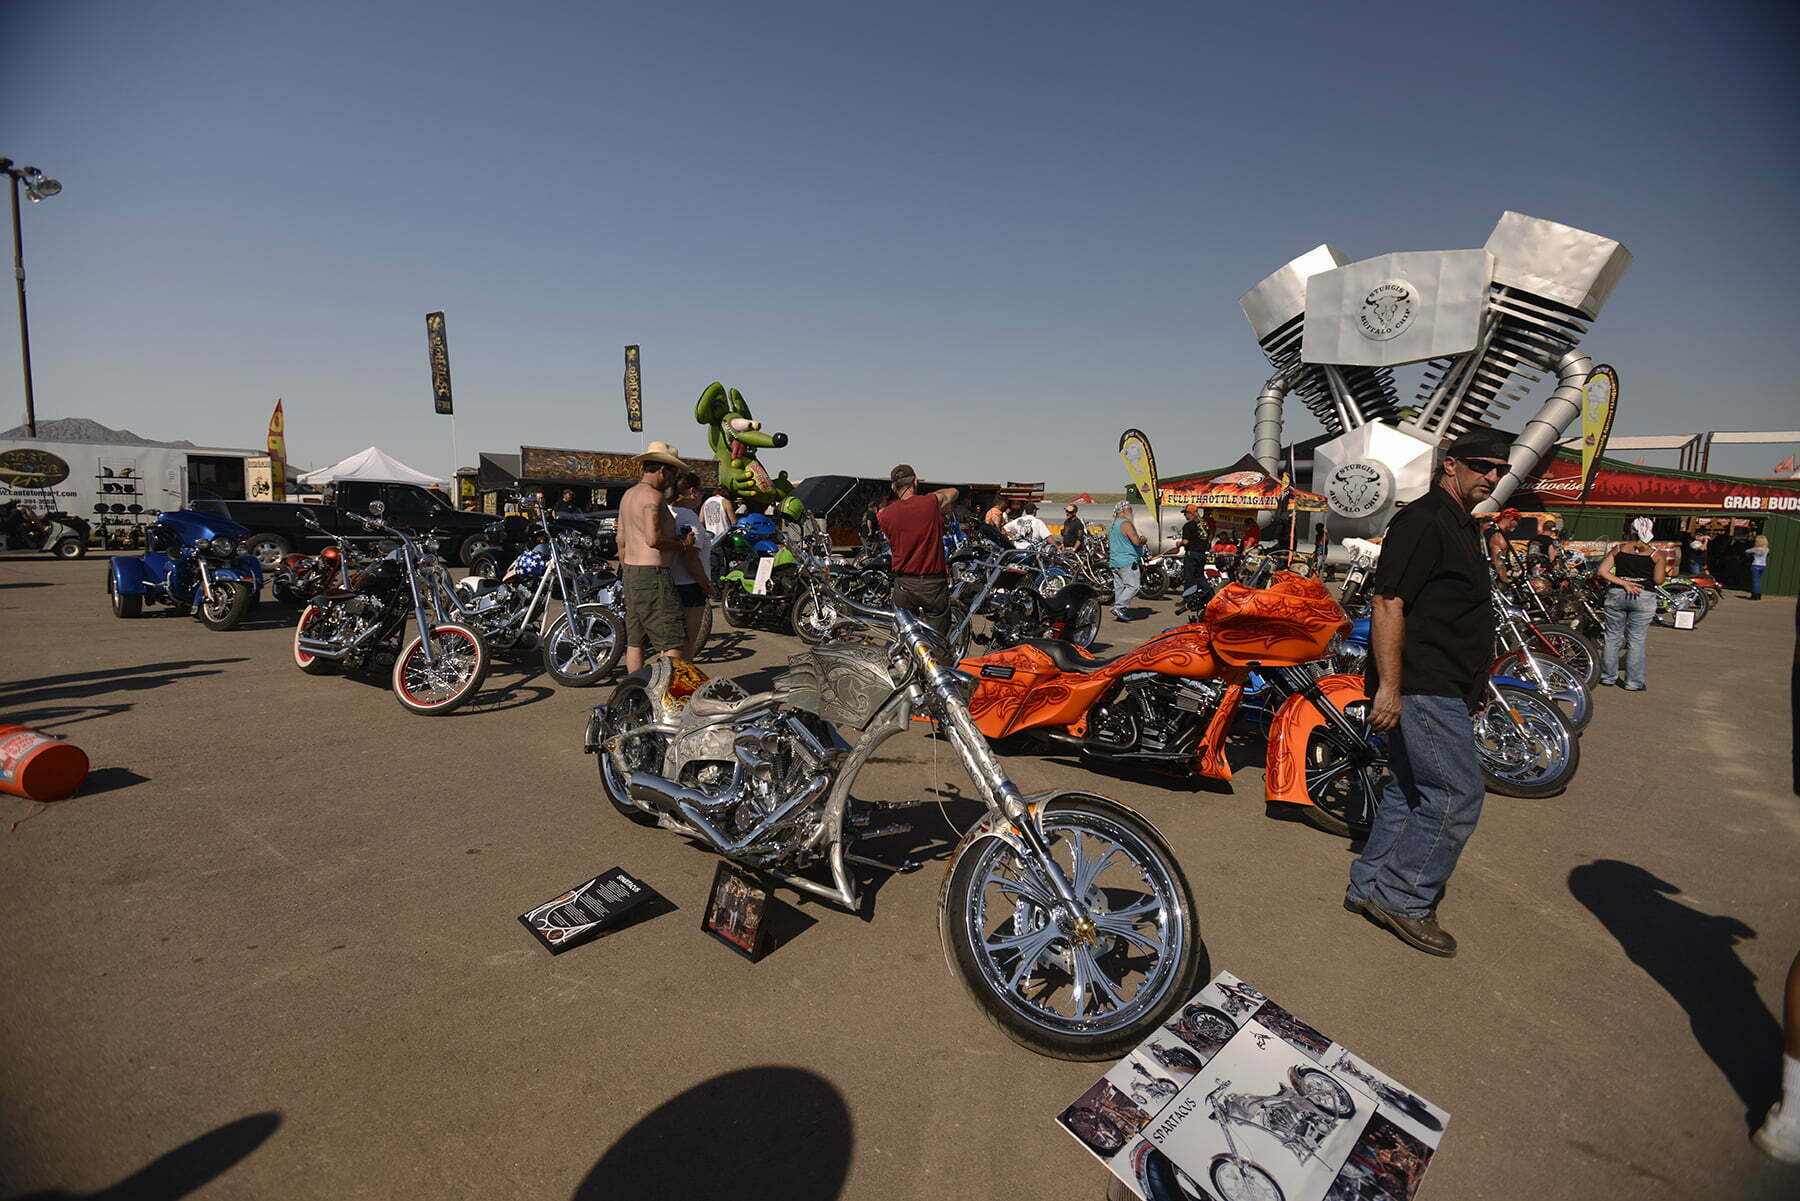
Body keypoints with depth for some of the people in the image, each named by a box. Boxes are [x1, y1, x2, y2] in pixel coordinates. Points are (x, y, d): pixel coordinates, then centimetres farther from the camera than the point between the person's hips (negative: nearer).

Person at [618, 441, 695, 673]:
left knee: (635, 640, 13)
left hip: (631, 572, 10)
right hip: (652, 574, -10)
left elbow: (621, 539, 22)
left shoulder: (628, 494, 17)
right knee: (671, 640, -10)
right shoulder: (652, 496, -13)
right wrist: (682, 544, -11)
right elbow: (653, 539, -25)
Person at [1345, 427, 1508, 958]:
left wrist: (1471, 686, 30)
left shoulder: (1461, 525, 19)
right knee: (1457, 793, -7)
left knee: (1410, 787, 13)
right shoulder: (1423, 519, -14)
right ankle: (1404, 899, 3)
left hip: (1442, 689, 11)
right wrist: (1389, 687, -27)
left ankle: (1369, 884, 22)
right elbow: (1388, 602, -22)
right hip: (1421, 686, -11)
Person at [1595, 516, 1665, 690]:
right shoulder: (1655, 555, 0)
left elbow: (1601, 572, -6)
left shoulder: (1618, 549, 3)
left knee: (1612, 637, 10)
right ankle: (1633, 682, 7)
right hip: (1644, 597, -1)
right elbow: (1658, 580, -6)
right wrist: (1664, 571, 14)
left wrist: (1623, 583, -7)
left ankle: (1607, 677, 17)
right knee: (1636, 640, 3)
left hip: (1616, 595, 1)